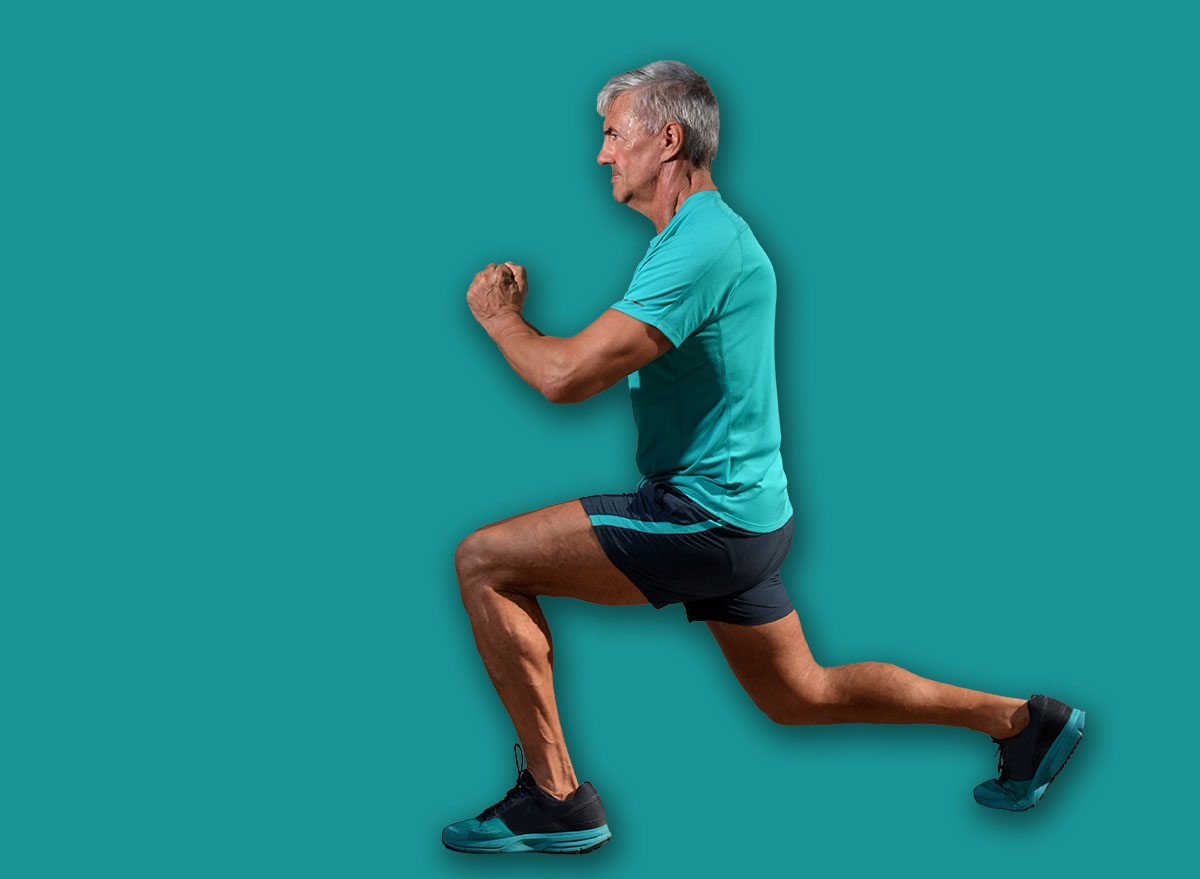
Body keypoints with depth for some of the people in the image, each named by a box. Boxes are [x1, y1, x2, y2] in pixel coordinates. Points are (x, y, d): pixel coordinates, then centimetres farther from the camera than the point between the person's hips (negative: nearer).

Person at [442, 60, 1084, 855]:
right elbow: (615, 365, 24)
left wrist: (497, 316, -7)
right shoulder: (706, 234, 14)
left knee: (485, 561, -10)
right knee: (802, 697, 22)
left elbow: (568, 377, -26)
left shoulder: (700, 247, -20)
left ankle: (556, 797, -5)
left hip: (706, 518, -10)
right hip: (741, 517, 10)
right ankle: (1023, 722, 28)